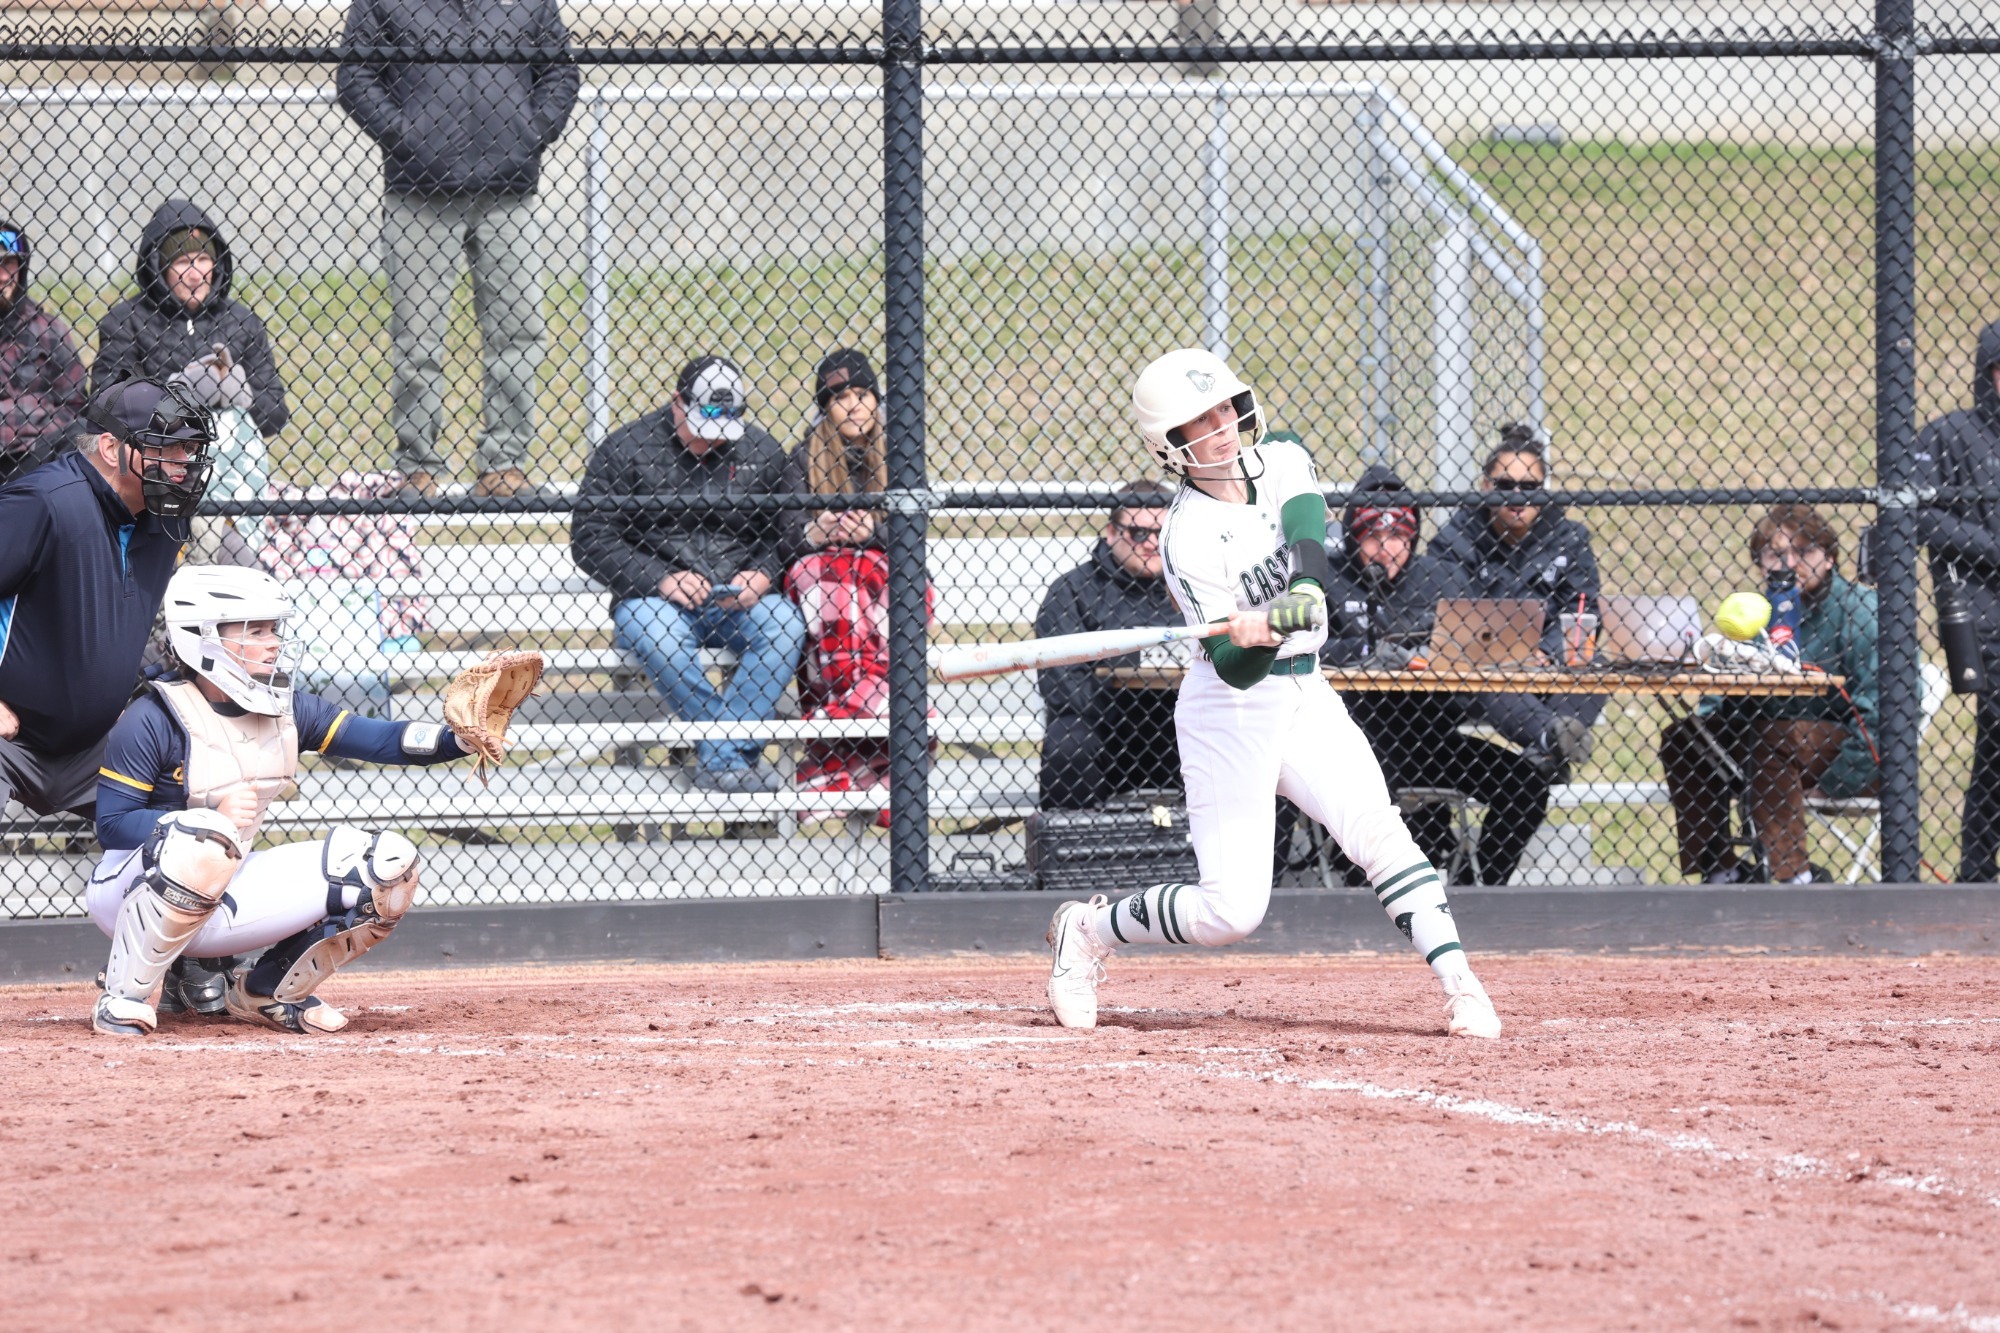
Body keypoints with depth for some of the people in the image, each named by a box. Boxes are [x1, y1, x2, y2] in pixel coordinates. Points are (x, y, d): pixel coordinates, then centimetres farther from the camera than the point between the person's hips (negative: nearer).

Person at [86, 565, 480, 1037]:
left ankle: (268, 993, 9)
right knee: (206, 840, -42)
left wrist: (458, 740, -23)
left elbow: (374, 738, -5)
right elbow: (112, 825, -19)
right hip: (135, 890, -7)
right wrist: (215, 817, -31)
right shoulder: (153, 718, -17)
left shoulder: (284, 708, 3)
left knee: (389, 864, -5)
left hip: (222, 900, 7)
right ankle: (126, 997, -23)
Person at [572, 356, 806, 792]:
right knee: (655, 635, -37)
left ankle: (719, 758, -30)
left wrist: (763, 575, -10)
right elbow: (590, 538, -4)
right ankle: (740, 752, -31)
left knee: (785, 623, -29)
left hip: (737, 603, 3)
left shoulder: (761, 453, 10)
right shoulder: (625, 449, 0)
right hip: (652, 598, -3)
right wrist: (659, 580, -15)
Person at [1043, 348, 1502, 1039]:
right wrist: (1261, 636, -44)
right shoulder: (1190, 540, -18)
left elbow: (1306, 535, -21)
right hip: (1231, 714, -5)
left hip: (1304, 694, 5)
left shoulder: (1282, 459, 0)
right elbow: (1235, 671, -22)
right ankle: (1088, 930, 15)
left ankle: (1458, 984, -18)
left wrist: (1305, 591, -41)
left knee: (1377, 831, -15)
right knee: (1231, 909, -8)